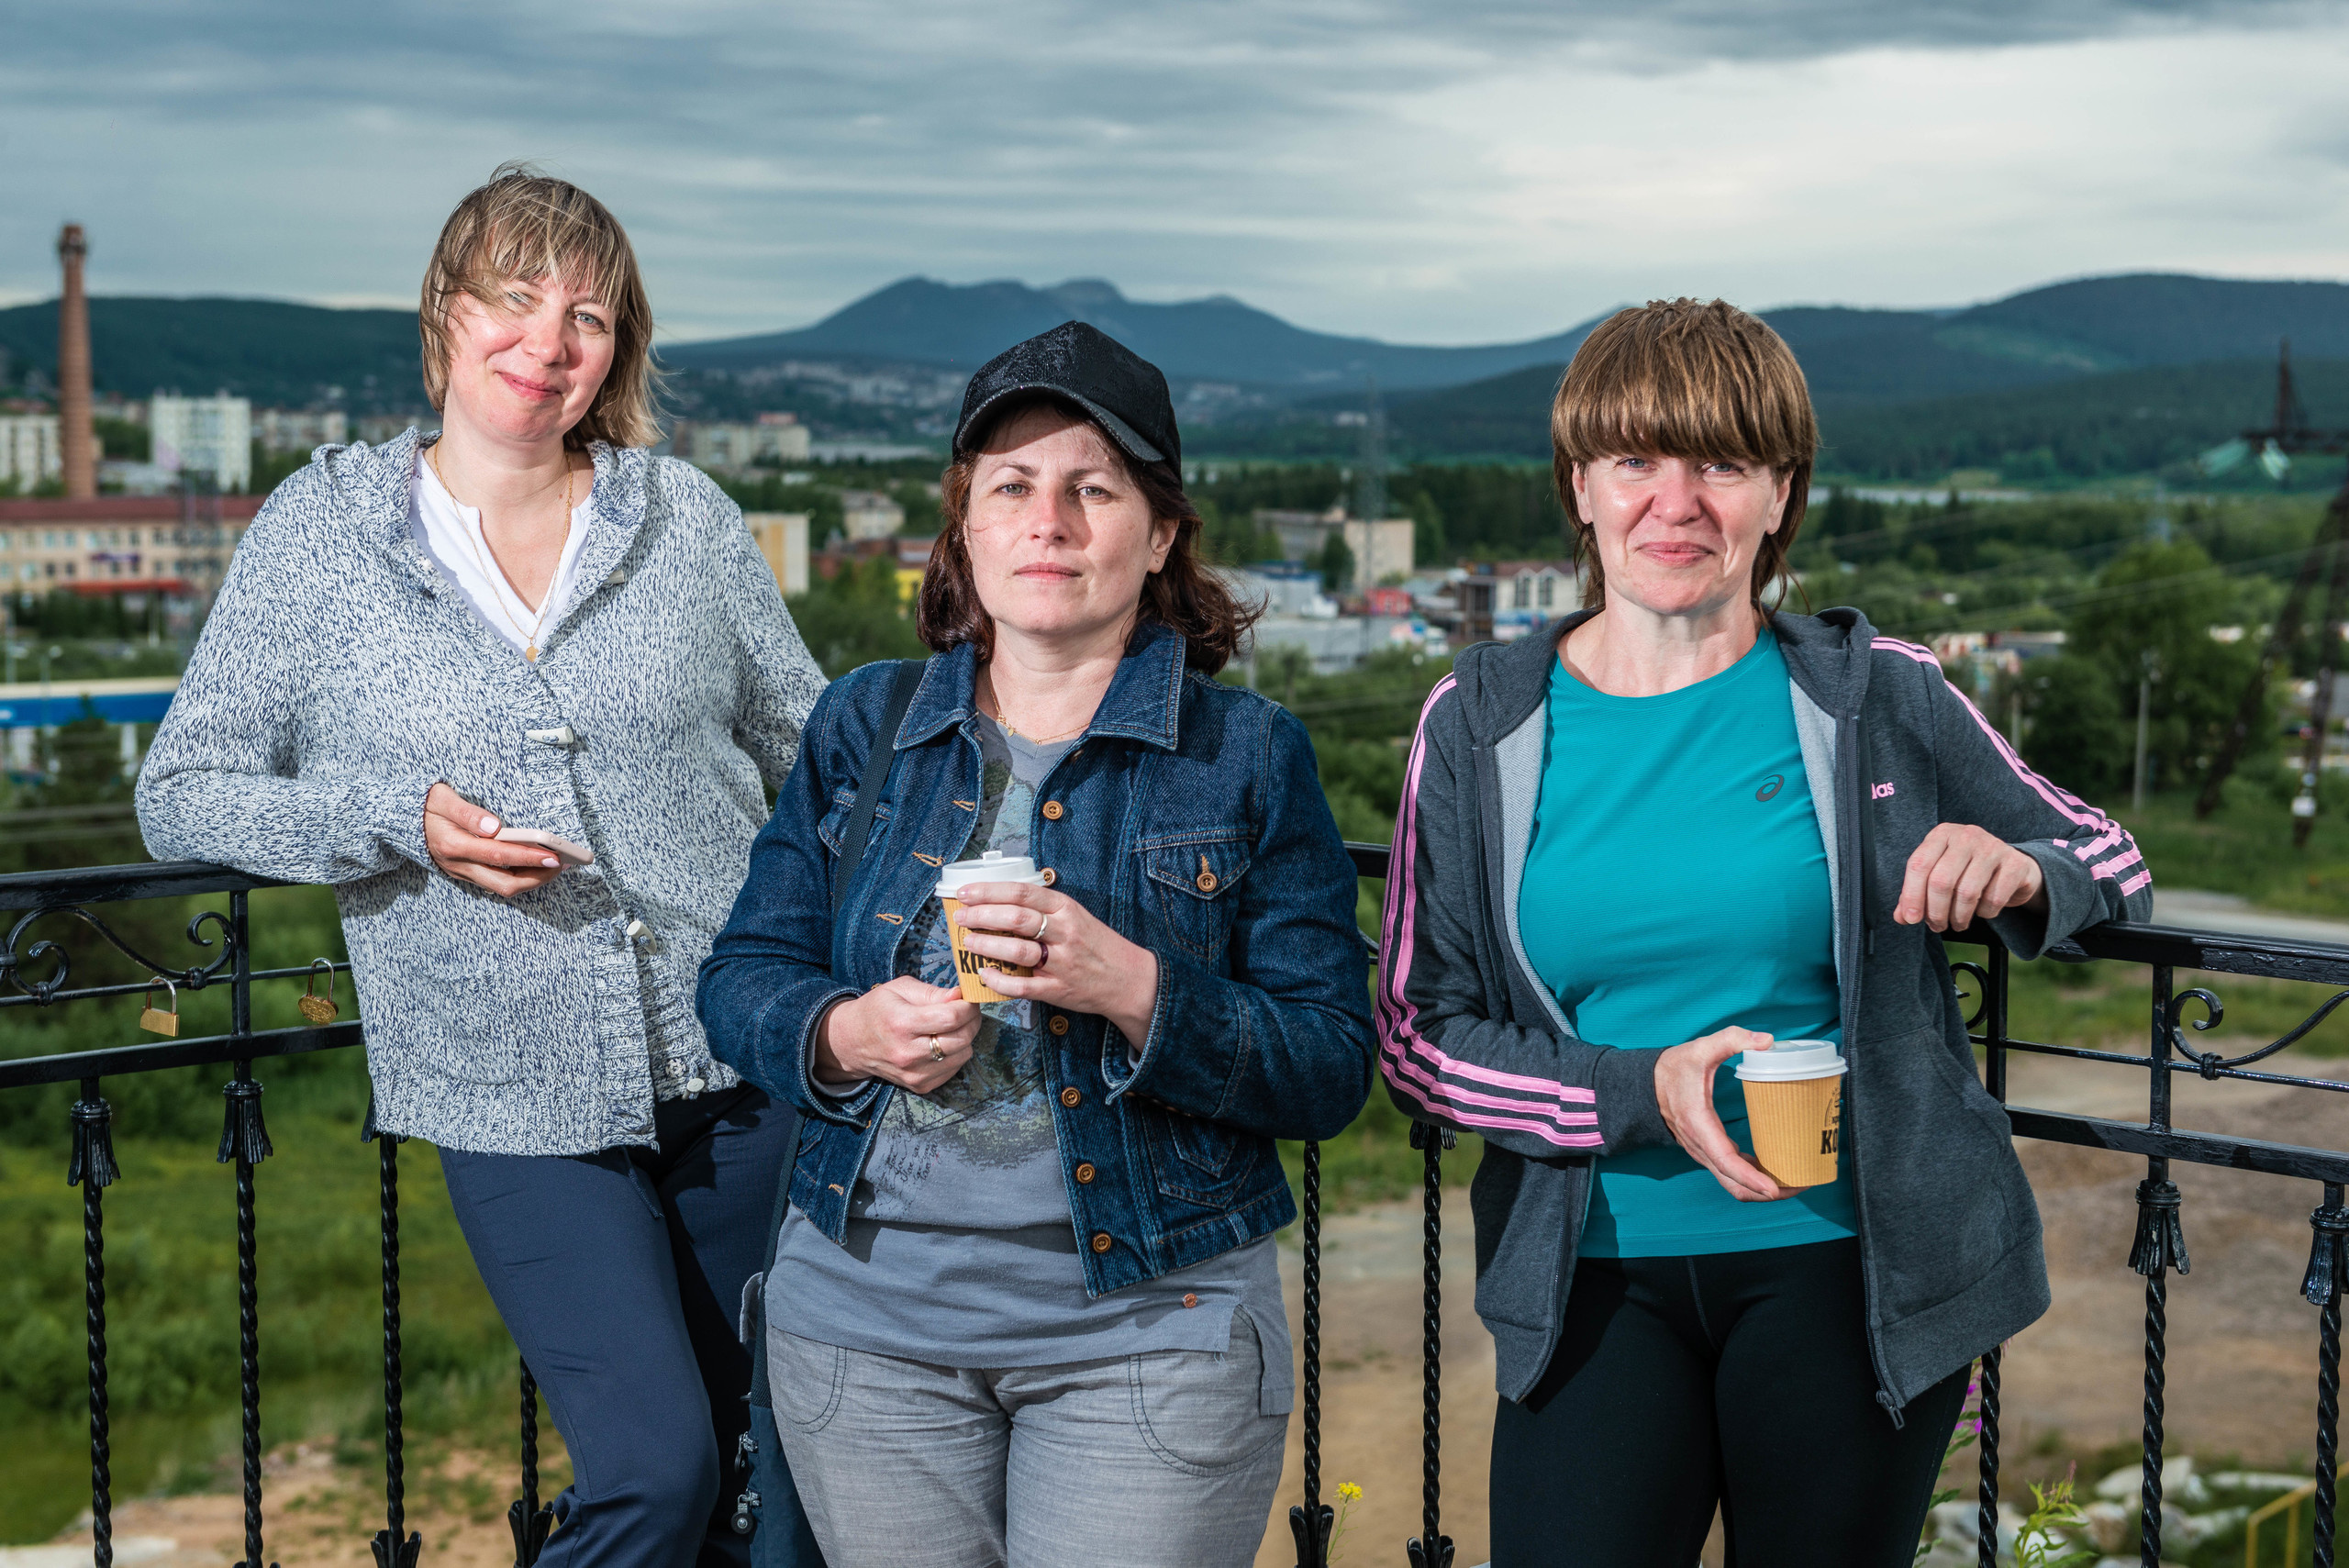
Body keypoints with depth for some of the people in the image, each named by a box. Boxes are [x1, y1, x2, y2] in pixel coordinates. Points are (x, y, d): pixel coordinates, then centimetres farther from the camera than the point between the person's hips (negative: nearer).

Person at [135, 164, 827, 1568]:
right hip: (520, 1101, -2)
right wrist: (396, 819, -14)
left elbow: (813, 753, 13)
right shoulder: (321, 530, 0)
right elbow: (183, 796, 2)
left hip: (742, 1069, 3)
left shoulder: (689, 519, 3)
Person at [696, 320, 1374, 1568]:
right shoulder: (863, 725, 6)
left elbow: (1331, 1071, -7)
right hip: (867, 1312, 3)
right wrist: (845, 1033, -14)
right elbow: (741, 978, 8)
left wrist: (1132, 989, -24)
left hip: (1151, 1323, -2)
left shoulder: (1250, 754, -2)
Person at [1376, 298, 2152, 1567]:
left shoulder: (1878, 700, -1)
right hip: (1596, 1280, 0)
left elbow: (2110, 863, 11)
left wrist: (2022, 875, -13)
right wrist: (1638, 1093, -16)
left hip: (1846, 1264, 0)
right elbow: (1416, 1034, 0)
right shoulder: (1480, 727, 0)